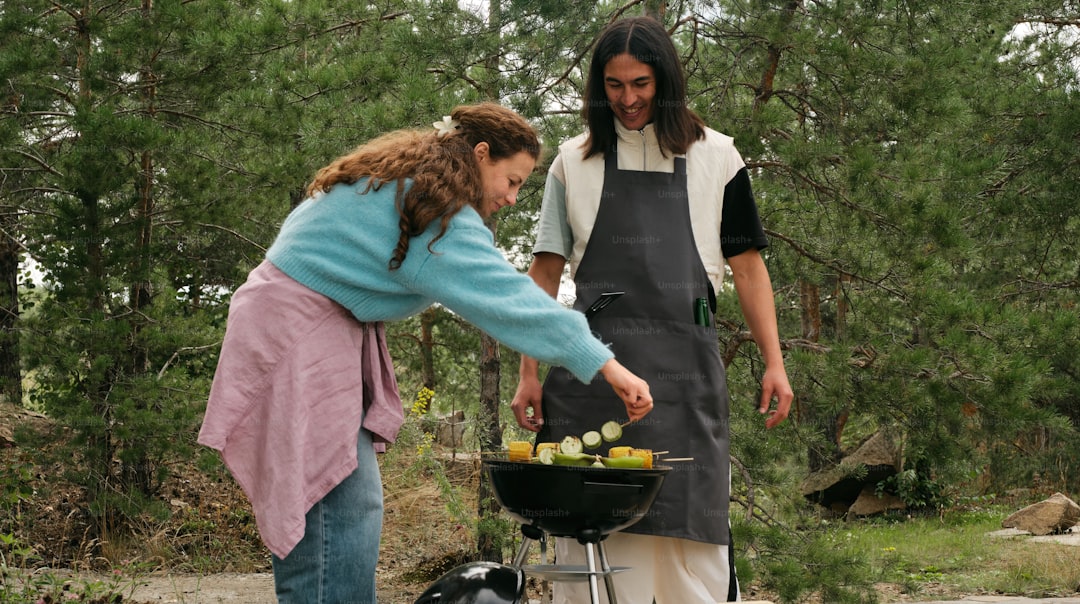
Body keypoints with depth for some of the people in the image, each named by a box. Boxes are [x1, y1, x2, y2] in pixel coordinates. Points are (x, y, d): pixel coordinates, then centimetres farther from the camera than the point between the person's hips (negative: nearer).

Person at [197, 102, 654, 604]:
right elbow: (503, 296, -24)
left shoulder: (403, 179, 14)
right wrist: (604, 365, -26)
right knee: (339, 510, -16)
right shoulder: (439, 211, -18)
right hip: (298, 337, -10)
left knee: (355, 506, 7)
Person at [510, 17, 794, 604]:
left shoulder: (714, 157, 10)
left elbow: (747, 267, 10)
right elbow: (545, 272, 11)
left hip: (683, 363, -1)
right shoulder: (574, 163, 12)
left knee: (689, 525, -4)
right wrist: (529, 373, 4)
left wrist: (774, 363, 2)